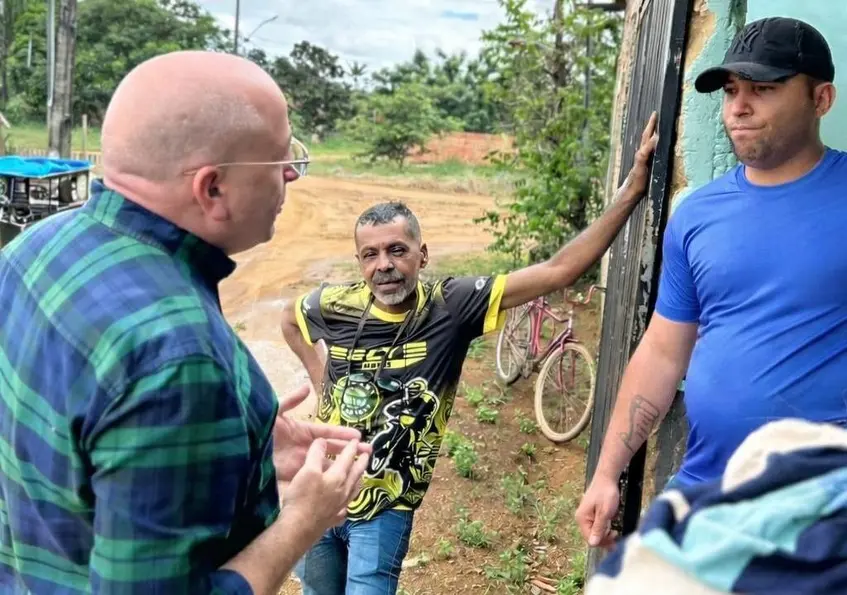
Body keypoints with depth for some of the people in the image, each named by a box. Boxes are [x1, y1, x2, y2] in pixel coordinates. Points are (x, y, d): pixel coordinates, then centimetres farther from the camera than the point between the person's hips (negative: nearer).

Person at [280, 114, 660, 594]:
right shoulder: (338, 306, -10)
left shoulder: (451, 307, -18)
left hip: (384, 509, -3)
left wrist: (632, 190, -28)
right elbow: (290, 317, 16)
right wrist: (319, 376, 3)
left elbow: (559, 271, -24)